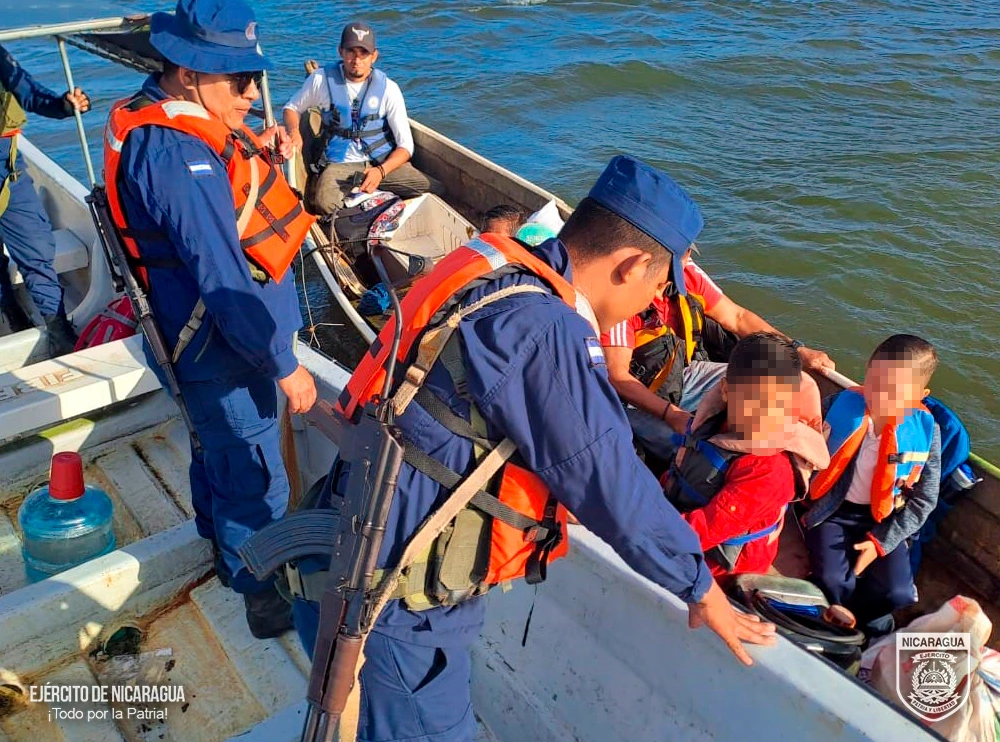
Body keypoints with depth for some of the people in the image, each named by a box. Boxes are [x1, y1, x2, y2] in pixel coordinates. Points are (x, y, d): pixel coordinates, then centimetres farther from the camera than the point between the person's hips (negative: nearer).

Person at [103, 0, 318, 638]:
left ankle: (219, 542, 53)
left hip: (204, 338, 10)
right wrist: (285, 366, -23)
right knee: (255, 478, 6)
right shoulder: (177, 155, -29)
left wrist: (253, 159, 2)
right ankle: (260, 594, 27)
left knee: (215, 444, 28)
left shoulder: (160, 123, 3)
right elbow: (223, 277, -30)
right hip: (227, 351, -10)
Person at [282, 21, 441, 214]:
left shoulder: (388, 88, -3)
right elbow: (292, 108, 15)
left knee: (435, 190, -20)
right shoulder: (321, 80, -2)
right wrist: (294, 131, -10)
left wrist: (381, 171, -23)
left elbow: (405, 146, -4)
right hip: (339, 163, -1)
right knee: (324, 204, -36)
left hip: (383, 162, 1)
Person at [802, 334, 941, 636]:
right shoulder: (840, 406, -17)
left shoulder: (925, 432, -13)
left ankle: (848, 615, 19)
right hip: (832, 509, -1)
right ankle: (868, 625, 15)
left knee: (897, 592, -14)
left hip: (883, 519, 1)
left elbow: (924, 499, -4)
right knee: (833, 582, -20)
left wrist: (881, 541, -10)